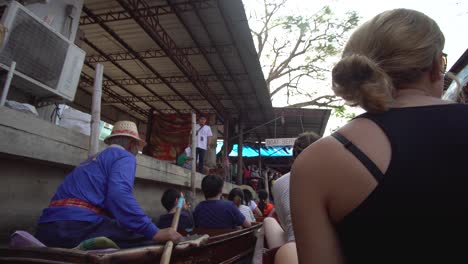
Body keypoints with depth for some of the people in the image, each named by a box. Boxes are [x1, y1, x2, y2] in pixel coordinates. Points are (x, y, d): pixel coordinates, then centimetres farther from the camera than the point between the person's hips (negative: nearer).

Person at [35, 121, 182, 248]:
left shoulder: (91, 160, 29)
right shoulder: (124, 156, 3)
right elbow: (119, 195, -18)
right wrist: (154, 233, -22)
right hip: (80, 226, -9)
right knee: (151, 241, -9)